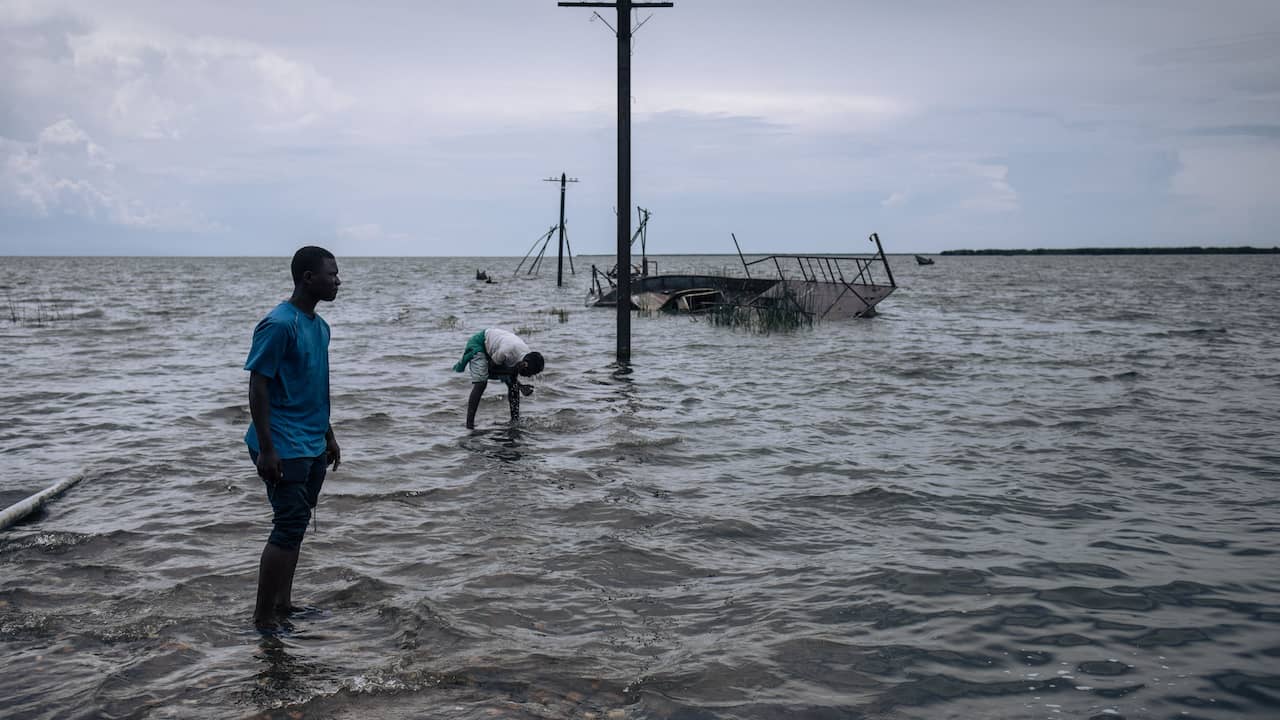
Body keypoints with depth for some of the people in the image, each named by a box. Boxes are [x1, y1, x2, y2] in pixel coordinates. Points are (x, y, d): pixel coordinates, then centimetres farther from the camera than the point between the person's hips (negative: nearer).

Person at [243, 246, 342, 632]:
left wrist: (328, 434, 22)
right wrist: (266, 448, -19)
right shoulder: (278, 325, -16)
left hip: (313, 446, 9)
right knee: (288, 527, -8)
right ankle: (263, 617, 0)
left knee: (297, 525, 13)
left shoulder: (320, 326, 11)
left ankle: (283, 603, 23)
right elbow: (258, 387, -16)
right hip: (284, 448, -9)